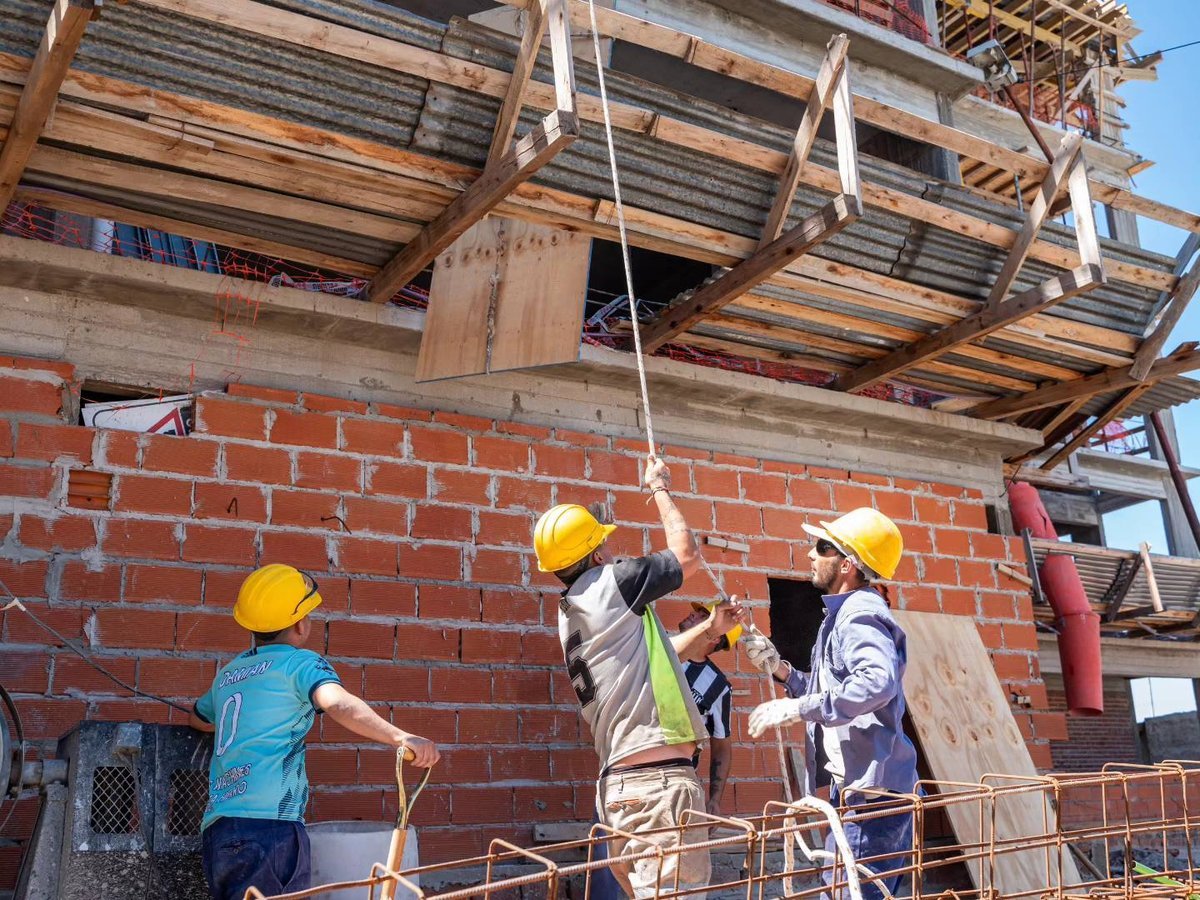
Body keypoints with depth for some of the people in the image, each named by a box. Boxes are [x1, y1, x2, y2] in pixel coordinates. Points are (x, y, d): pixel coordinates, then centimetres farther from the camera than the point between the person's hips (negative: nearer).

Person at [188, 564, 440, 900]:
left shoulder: (230, 671, 21)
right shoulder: (299, 662, 0)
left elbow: (198, 718, 43)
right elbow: (338, 703, -22)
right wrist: (400, 737, -36)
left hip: (215, 828, 8)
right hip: (268, 824, -8)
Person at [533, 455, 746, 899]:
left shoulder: (570, 613, 19)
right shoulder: (609, 584, -8)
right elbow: (687, 555, 5)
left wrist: (708, 629, 35)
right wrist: (660, 488, 17)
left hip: (619, 780, 9)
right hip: (659, 780, -9)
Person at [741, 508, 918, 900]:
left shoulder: (860, 614, -15)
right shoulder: (847, 612, 19)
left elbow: (877, 682, -35)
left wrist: (797, 708, -31)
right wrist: (777, 668, 20)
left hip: (872, 790, -11)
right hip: (856, 787, 11)